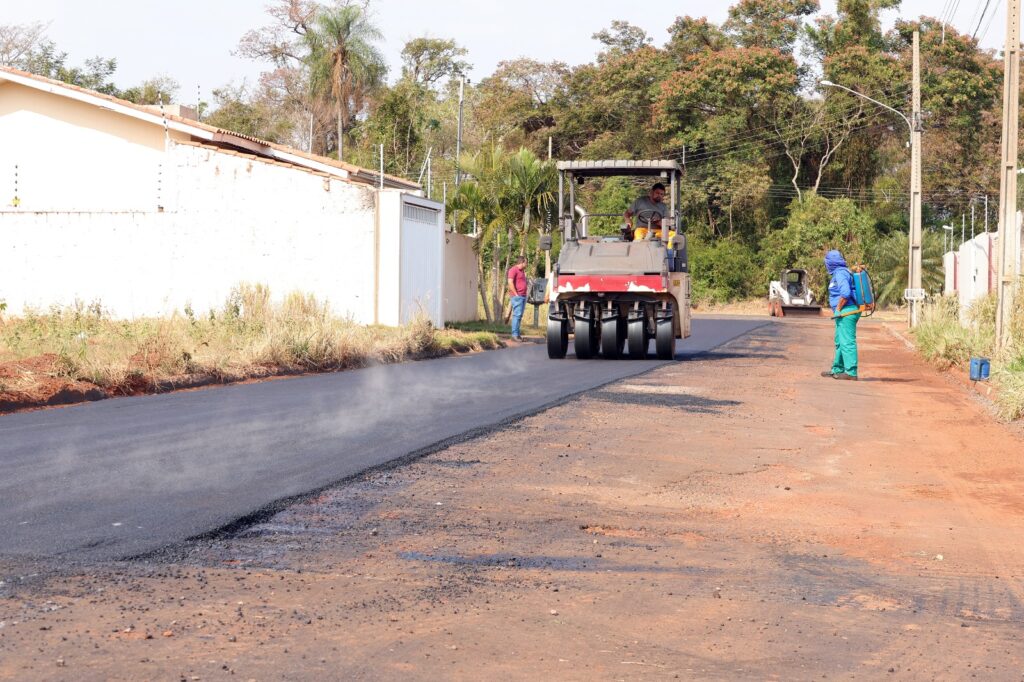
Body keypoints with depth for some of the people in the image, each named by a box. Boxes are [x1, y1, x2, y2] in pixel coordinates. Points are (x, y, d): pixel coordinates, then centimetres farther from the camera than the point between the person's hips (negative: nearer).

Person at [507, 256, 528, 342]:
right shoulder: (513, 270, -9)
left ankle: (518, 334, 10)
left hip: (523, 296, 9)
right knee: (517, 315, -13)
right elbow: (510, 282, -18)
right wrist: (516, 294, -18)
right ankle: (515, 335, -15)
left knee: (520, 315, 8)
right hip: (517, 296, -9)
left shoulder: (522, 271, 20)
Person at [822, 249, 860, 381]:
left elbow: (845, 293, -27)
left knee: (847, 342, -10)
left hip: (846, 312, -11)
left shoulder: (840, 274, -14)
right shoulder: (843, 272, 18)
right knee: (840, 342, 19)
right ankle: (837, 370, 28)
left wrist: (838, 309, -16)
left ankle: (851, 373, -11)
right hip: (845, 314, 11)